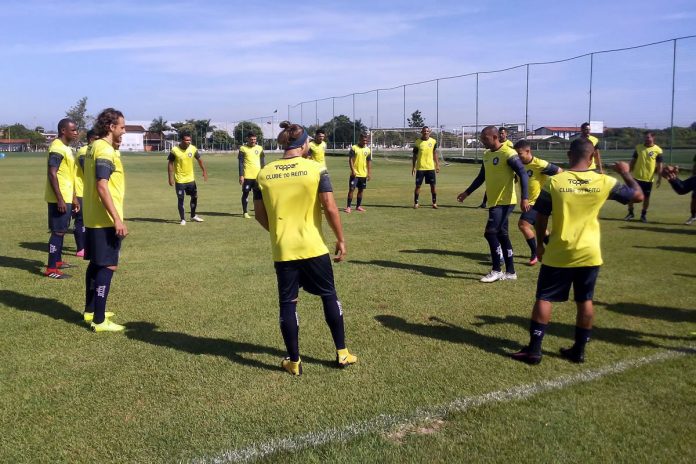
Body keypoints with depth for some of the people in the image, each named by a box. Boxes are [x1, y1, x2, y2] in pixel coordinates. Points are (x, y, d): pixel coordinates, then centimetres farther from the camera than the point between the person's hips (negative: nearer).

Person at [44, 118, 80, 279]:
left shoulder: (66, 148, 15)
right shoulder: (57, 148, -16)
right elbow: (52, 174, -22)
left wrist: (73, 198, 22)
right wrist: (60, 199, -25)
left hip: (66, 198, 10)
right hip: (59, 199, -10)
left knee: (61, 230, 18)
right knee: (58, 231, -7)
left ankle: (58, 261, 31)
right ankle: (51, 269, -3)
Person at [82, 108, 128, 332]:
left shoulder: (95, 147, 13)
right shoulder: (105, 150, -17)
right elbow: (102, 187, -24)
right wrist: (117, 220, -25)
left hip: (93, 218, 10)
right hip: (105, 220, -10)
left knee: (96, 264, 18)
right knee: (108, 266, -5)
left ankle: (90, 311, 29)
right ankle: (99, 320, -2)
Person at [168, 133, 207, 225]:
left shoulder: (193, 149, -5)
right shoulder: (175, 150, -14)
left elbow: (199, 160, 8)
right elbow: (170, 164, -8)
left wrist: (204, 171, 2)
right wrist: (171, 177, -12)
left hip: (190, 179, 4)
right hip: (179, 180, -4)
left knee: (195, 197, 10)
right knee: (180, 199, 0)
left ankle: (193, 216, 29)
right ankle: (182, 219, 11)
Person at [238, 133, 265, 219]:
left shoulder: (260, 148, 10)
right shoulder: (243, 149, 1)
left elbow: (263, 162, 13)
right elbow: (241, 163, -1)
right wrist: (241, 175, -7)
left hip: (258, 175, 3)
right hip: (247, 176, -3)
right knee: (245, 193, 1)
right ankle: (245, 212, 7)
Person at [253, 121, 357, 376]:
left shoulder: (264, 174, 1)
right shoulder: (316, 169, -8)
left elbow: (259, 214, 6)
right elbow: (330, 207, -12)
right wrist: (341, 239, -1)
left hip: (282, 250, 2)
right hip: (313, 247, -1)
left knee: (287, 303, 10)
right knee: (329, 296, 15)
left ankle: (294, 361, 17)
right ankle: (342, 354, 23)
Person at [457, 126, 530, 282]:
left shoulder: (508, 154, -14)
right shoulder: (487, 155, 13)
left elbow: (523, 174, -18)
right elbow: (481, 176, 24)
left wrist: (524, 198, -25)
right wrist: (467, 192, 25)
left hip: (505, 202, -9)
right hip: (494, 201, 9)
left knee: (490, 232, -12)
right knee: (502, 234, 11)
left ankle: (496, 270, 0)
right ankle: (510, 272, 18)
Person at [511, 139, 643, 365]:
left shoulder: (554, 182, -10)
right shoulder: (604, 182, -5)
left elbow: (541, 218, -4)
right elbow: (638, 195, 7)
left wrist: (539, 243, 11)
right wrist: (626, 173, 23)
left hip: (559, 253, -2)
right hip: (589, 253, 2)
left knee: (544, 298, 6)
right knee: (585, 301, 14)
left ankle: (534, 350, 7)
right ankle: (579, 350, 22)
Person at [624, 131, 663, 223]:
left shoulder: (658, 150, -6)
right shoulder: (638, 147, 2)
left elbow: (659, 165, -4)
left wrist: (660, 177, -8)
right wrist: (629, 172, 7)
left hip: (648, 178, -2)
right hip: (636, 176, 2)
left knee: (646, 197, 7)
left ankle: (644, 214, 20)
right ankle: (630, 213, 17)